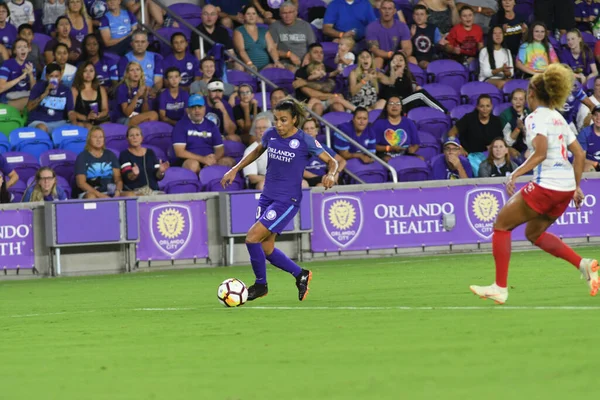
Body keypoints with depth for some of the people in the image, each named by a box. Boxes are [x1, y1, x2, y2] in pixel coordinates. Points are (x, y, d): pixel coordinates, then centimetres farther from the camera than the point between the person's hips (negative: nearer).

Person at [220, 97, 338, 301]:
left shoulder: (305, 141, -13)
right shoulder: (271, 135, 1)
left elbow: (332, 162, -4)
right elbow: (257, 151, 23)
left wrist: (330, 175, -26)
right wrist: (235, 169, 15)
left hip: (287, 200, -7)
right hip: (267, 197, 7)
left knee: (252, 237, -16)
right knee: (266, 249, 8)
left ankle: (261, 284, 4)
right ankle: (301, 275, 29)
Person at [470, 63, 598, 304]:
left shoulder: (536, 118, -7)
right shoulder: (559, 118, 17)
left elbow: (541, 152, -21)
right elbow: (579, 154, 18)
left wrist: (516, 174, -20)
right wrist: (576, 187, 23)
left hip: (546, 185, -8)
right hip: (566, 187, 8)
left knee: (501, 225, 6)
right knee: (534, 233, 25)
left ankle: (500, 288, 3)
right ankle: (583, 264, 8)